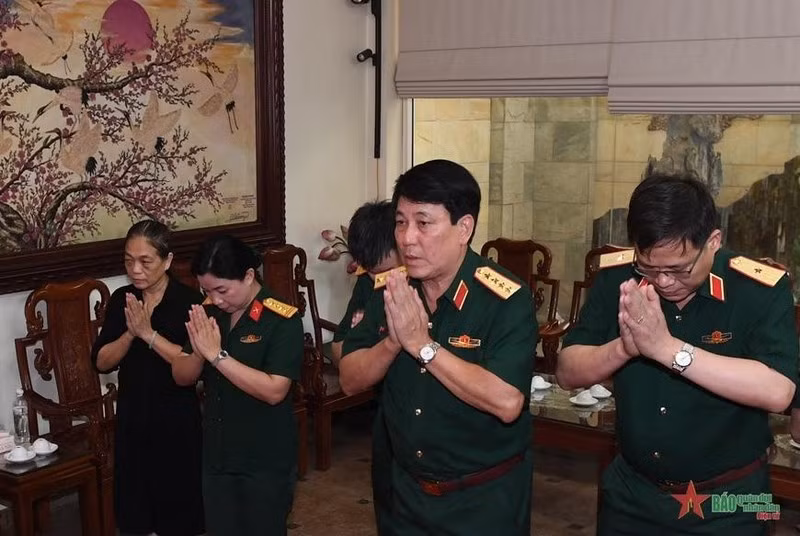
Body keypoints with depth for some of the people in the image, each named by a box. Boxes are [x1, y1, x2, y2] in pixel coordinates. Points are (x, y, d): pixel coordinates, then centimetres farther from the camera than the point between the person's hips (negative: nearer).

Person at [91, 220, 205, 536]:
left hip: (177, 419, -4)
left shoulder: (189, 301, -12)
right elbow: (101, 362, -3)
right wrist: (130, 333, -20)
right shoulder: (121, 300, 0)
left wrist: (148, 333, -25)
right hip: (131, 417, 4)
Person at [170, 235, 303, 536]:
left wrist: (217, 355, -27)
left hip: (266, 461, -5)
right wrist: (199, 352, -19)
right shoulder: (208, 313, 0)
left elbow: (274, 390, -25)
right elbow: (181, 377, 3)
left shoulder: (282, 320, -18)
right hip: (216, 456, 5)